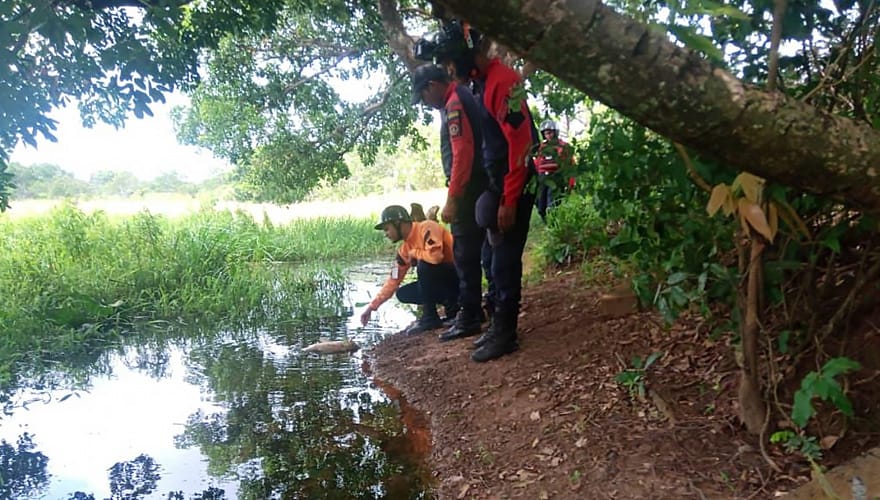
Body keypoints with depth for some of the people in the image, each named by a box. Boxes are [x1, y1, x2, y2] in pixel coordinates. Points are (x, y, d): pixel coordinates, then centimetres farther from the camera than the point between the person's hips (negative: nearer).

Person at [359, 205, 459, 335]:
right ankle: (451, 304, 8)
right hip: (439, 279, 9)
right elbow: (393, 281, 10)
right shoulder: (404, 250, 6)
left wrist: (414, 253, -15)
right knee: (403, 294, 3)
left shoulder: (427, 228, -19)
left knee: (423, 265, -29)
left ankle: (430, 318, -15)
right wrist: (372, 306, 8)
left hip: (458, 276, -9)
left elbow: (435, 256, -36)